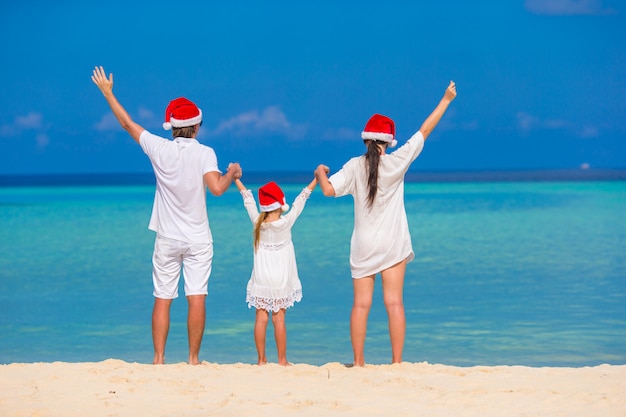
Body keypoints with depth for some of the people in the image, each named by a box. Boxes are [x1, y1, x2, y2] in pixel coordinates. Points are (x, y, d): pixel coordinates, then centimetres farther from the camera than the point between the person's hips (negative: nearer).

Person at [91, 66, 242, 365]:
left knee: (162, 299, 5)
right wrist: (232, 174, -2)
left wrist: (107, 93, 17)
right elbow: (216, 187, -23)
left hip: (167, 239, 2)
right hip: (198, 239, -2)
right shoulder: (204, 153, -10)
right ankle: (193, 358, -1)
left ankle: (158, 359, 3)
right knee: (196, 298, -1)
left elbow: (127, 124, 7)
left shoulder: (159, 149, -4)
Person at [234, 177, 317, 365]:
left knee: (261, 317, 2)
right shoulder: (286, 222, -9)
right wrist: (317, 178, 6)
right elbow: (301, 199, -2)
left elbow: (247, 198, 8)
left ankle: (261, 359, 5)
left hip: (261, 279, 2)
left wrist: (235, 178, 20)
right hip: (281, 279, -2)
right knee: (279, 318, 0)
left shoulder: (258, 222, -4)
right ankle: (282, 360, 3)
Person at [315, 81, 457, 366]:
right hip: (393, 245, -1)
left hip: (363, 246, 1)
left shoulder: (355, 166, -5)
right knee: (394, 303, 0)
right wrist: (446, 100, 7)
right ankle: (397, 362, -1)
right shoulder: (396, 162, -6)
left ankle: (358, 362, 2)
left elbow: (329, 190, -14)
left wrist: (320, 173, 9)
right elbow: (424, 131, -1)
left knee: (361, 304, 2)